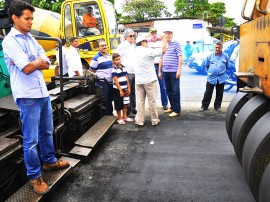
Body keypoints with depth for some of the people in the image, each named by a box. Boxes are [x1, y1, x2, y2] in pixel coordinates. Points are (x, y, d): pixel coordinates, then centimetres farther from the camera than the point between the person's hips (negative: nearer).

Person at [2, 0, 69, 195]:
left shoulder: (31, 39, 13)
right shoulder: (10, 41, -10)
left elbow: (47, 64, 6)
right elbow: (27, 68, -19)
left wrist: (31, 62, -10)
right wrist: (39, 60, -1)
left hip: (43, 92, 8)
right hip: (27, 96, -8)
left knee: (46, 132, 20)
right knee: (31, 139, 1)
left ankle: (49, 161, 38)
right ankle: (35, 177, 14)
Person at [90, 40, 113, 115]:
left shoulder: (108, 56, 11)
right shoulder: (96, 58, -12)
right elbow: (91, 71, -10)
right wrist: (98, 77, -11)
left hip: (110, 82, 7)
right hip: (102, 83, -7)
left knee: (110, 100, 18)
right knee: (104, 102, 1)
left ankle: (110, 114, 33)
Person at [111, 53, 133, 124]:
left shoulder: (123, 67, 7)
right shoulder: (114, 69, -14)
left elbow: (126, 78, 11)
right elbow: (116, 80, -17)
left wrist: (128, 87, 8)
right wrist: (120, 90, -18)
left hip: (125, 88, 7)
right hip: (117, 89, -7)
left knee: (125, 103, 15)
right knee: (119, 105, 3)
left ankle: (124, 117, 29)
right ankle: (119, 118, 16)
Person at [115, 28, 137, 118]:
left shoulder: (133, 45, 15)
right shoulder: (122, 46, -7)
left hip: (135, 72, 7)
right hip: (127, 73, -7)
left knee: (133, 92, 15)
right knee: (127, 93, -1)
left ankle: (133, 108, 26)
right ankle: (128, 111, 6)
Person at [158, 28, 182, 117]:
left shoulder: (176, 44, -2)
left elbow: (180, 57, -7)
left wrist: (179, 70, -14)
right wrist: (159, 71, 16)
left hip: (174, 72, -6)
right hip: (165, 72, 6)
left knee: (175, 91, -2)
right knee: (168, 91, 12)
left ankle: (176, 110, 5)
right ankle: (172, 107, 25)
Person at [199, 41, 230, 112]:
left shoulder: (225, 56, -1)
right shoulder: (210, 56, -1)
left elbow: (227, 67, 10)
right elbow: (207, 65, 13)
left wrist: (221, 71, 11)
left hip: (221, 78, 1)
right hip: (211, 78, 0)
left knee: (219, 93, 11)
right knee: (208, 93, 4)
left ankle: (217, 106, 25)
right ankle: (204, 106, 14)